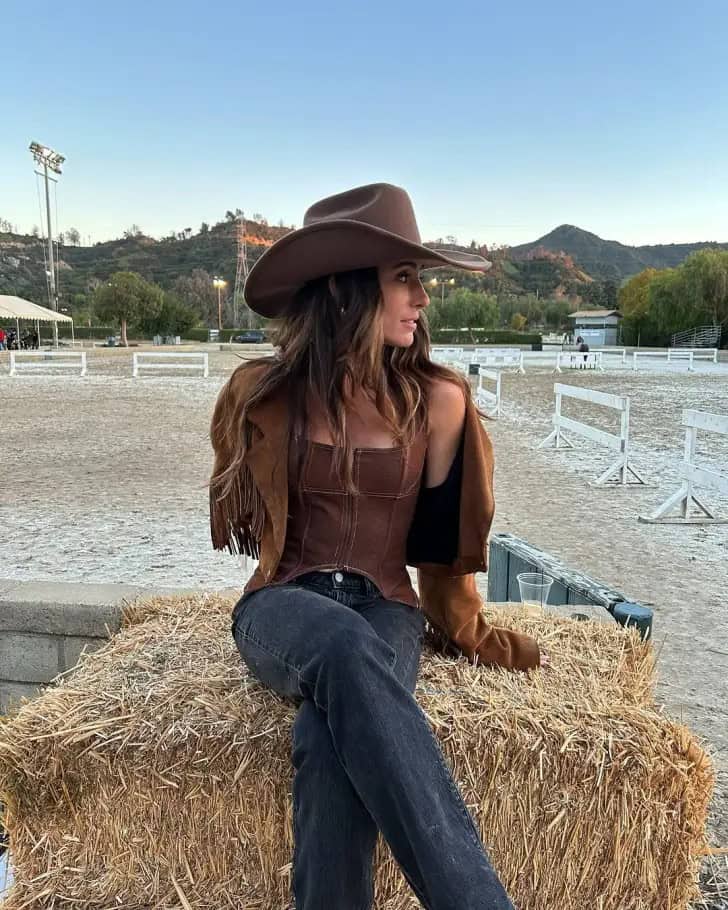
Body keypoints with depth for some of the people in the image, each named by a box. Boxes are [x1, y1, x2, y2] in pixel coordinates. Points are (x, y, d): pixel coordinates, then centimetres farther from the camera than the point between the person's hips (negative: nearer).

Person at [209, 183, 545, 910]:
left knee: (330, 740, -35)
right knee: (349, 649, -38)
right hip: (283, 607, 0)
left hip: (386, 609, 1)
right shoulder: (264, 393, -2)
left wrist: (465, 632, 17)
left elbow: (441, 535, 8)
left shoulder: (437, 400, -2)